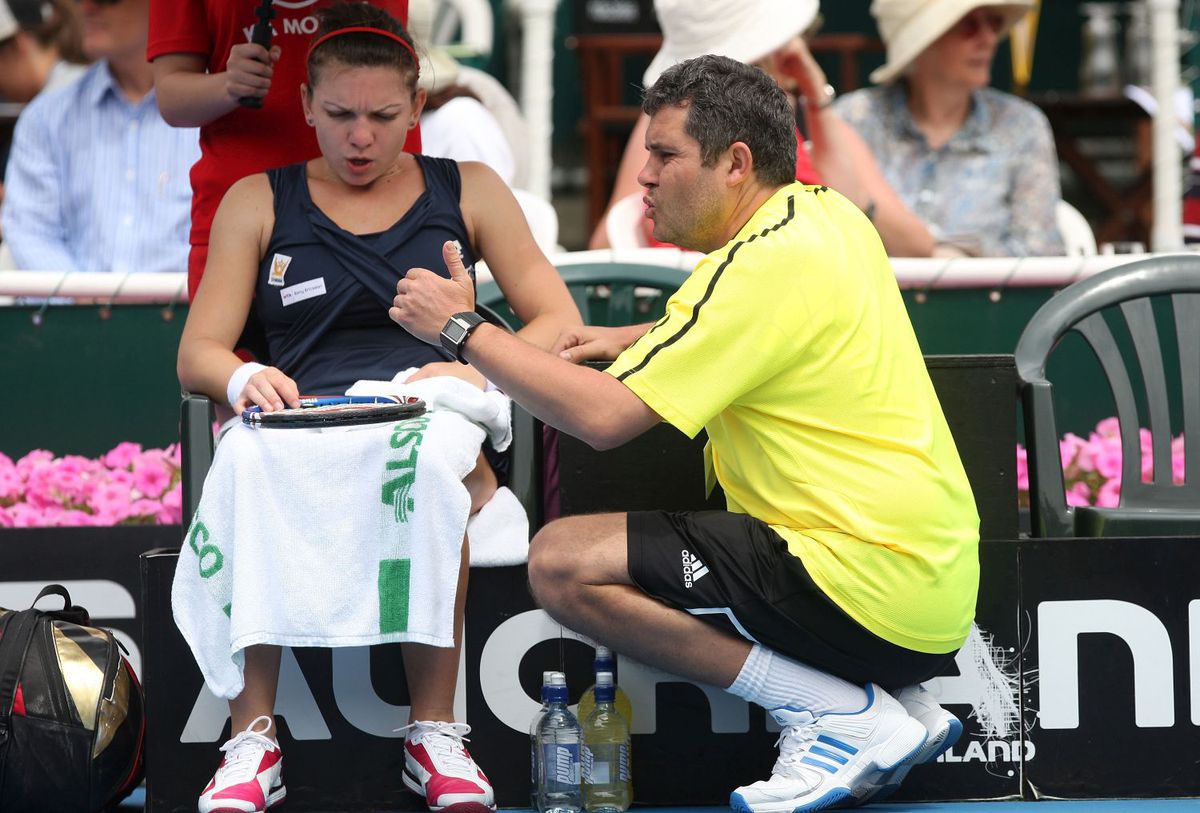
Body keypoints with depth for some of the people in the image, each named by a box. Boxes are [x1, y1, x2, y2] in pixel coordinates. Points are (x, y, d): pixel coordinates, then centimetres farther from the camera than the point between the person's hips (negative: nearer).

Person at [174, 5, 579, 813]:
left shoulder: (468, 191, 17)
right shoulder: (258, 203, 18)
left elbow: (558, 324, 10)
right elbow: (198, 353, 11)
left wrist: (483, 367, -12)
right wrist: (245, 378, -14)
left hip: (430, 425, 0)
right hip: (304, 435, 0)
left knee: (433, 469, -40)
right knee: (247, 459, -38)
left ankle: (435, 732, -32)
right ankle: (254, 739, -34)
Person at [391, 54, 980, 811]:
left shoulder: (766, 264, -17)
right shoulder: (825, 213, 11)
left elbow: (604, 416, -21)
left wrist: (464, 329, -9)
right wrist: (639, 340, 19)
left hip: (875, 593, -10)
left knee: (564, 563, -12)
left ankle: (844, 714, -10)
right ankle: (892, 703, 12)